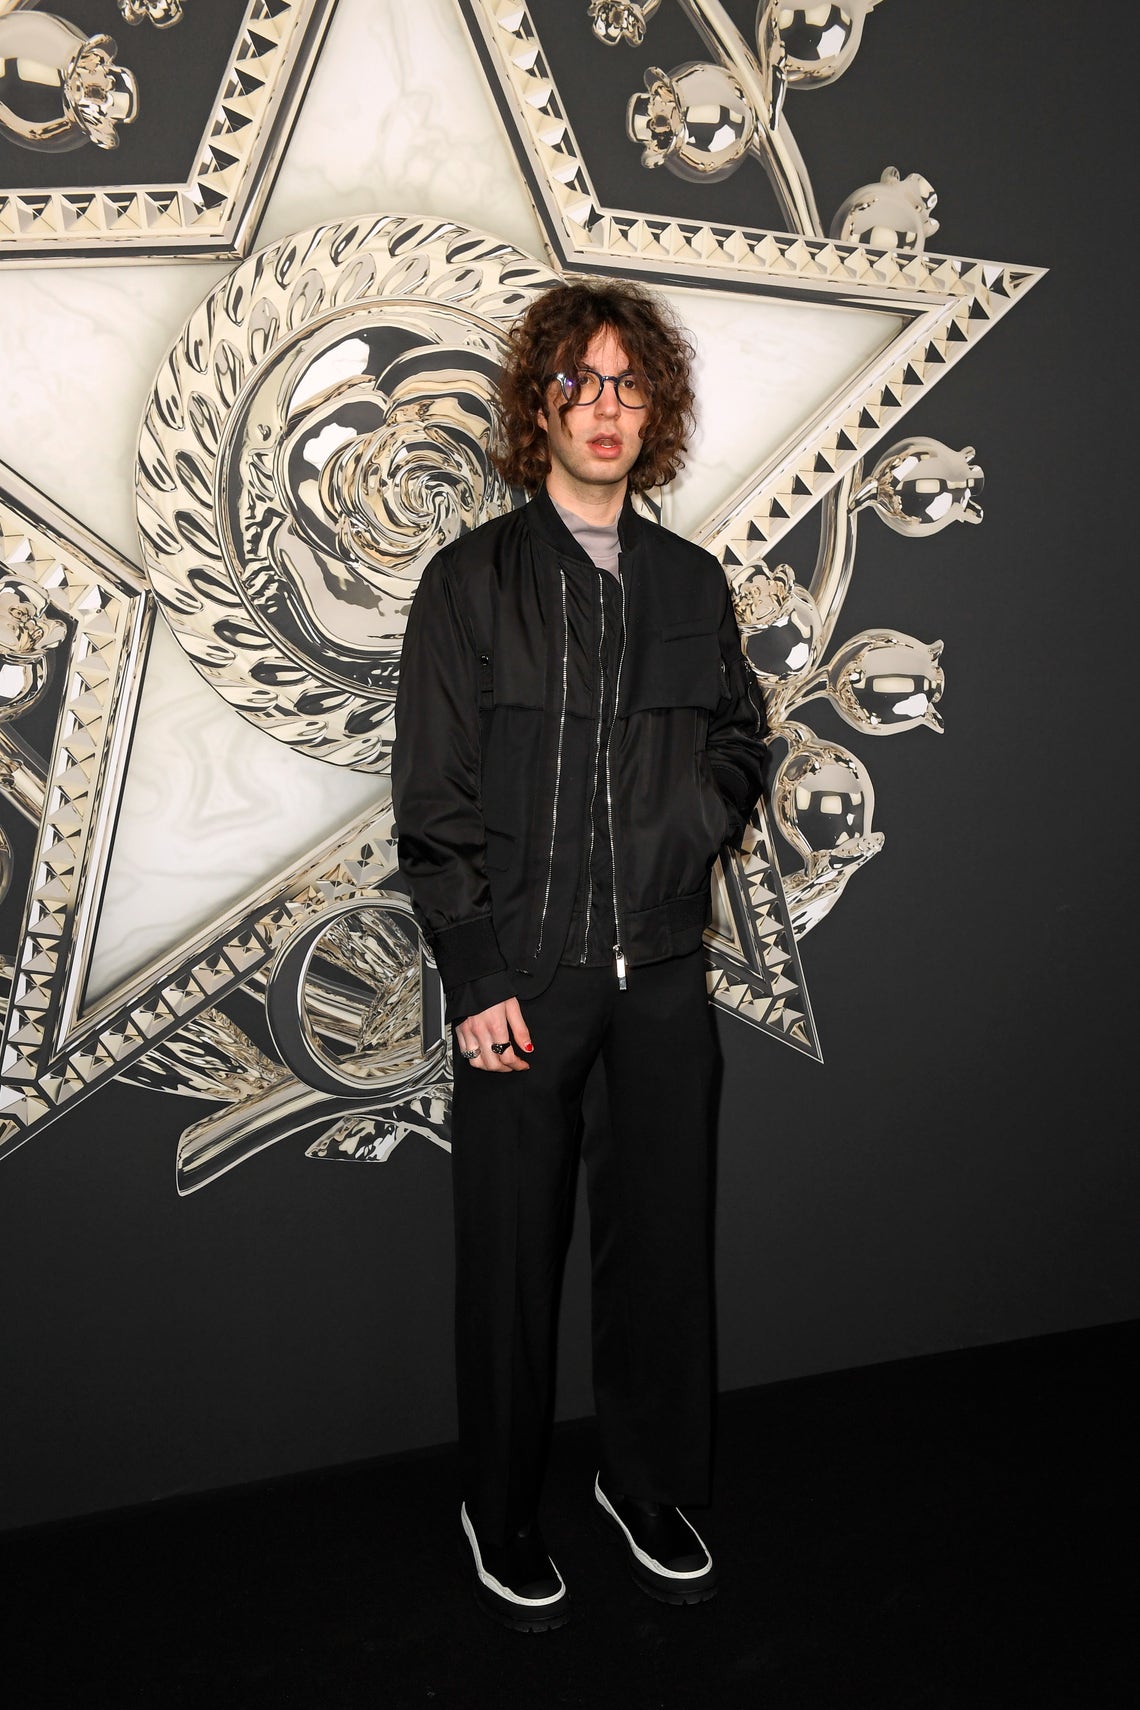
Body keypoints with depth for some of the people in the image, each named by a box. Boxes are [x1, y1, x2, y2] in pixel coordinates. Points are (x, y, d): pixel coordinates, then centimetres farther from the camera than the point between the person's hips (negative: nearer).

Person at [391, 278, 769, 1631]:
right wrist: (477, 977, -11)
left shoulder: (691, 583, 10)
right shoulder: (474, 580, -2)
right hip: (523, 969, -3)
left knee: (662, 1234, 13)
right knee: (513, 1252, 8)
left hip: (663, 969, 4)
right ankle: (500, 1509, 30)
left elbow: (740, 739, 21)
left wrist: (704, 812, -2)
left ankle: (647, 1483, 35)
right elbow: (433, 800, -5)